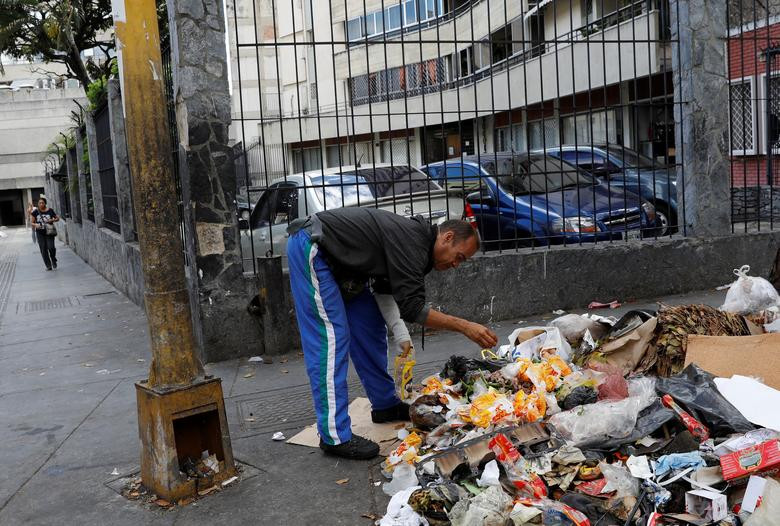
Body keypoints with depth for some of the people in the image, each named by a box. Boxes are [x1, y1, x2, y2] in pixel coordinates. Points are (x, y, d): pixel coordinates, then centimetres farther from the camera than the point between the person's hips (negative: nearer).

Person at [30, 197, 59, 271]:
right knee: (43, 249, 0)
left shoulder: (50, 211, 0)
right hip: (40, 233, 2)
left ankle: (53, 261, 16)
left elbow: (57, 218, 11)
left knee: (51, 247, -13)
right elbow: (32, 222, 8)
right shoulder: (35, 212, 2)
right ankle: (48, 265, 9)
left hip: (49, 232, -1)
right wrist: (35, 225, -15)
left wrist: (52, 220, -10)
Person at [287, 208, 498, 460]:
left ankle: (385, 404, 23)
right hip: (311, 248, -10)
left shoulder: (418, 240, 8)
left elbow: (384, 290, 11)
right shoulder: (412, 241, -22)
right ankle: (334, 436, -12)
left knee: (370, 328, 11)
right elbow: (412, 308, -26)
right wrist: (464, 326, -23)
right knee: (331, 337, -14)